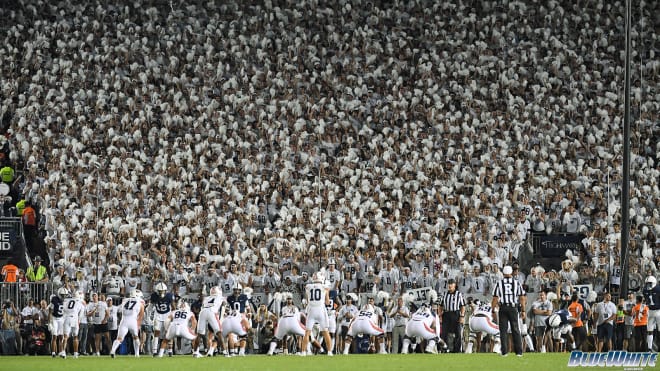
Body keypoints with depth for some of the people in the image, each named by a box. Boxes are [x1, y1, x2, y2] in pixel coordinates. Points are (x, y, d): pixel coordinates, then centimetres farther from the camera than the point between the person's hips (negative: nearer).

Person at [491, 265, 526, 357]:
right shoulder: (517, 283, 3)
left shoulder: (499, 284, 0)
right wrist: (523, 311, 8)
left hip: (503, 308, -1)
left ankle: (504, 351, -1)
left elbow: (495, 299, -2)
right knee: (515, 330, 5)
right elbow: (522, 298, 2)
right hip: (513, 308, 1)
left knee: (503, 330, 3)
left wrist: (493, 311, 4)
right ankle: (519, 351, 1)